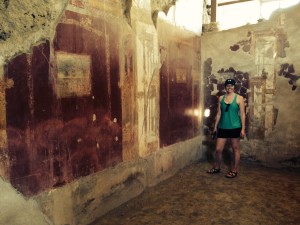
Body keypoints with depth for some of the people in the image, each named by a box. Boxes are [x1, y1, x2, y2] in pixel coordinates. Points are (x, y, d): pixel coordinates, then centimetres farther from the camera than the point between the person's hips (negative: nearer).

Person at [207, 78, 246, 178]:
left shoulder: (239, 98, -4)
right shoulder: (221, 98, 6)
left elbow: (242, 114, -5)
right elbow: (219, 113, 10)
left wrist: (243, 129, -9)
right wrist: (215, 126, 9)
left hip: (235, 128, -3)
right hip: (223, 127, 4)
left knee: (235, 149, 8)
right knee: (218, 149, 7)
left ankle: (234, 170, 21)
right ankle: (216, 168, 27)